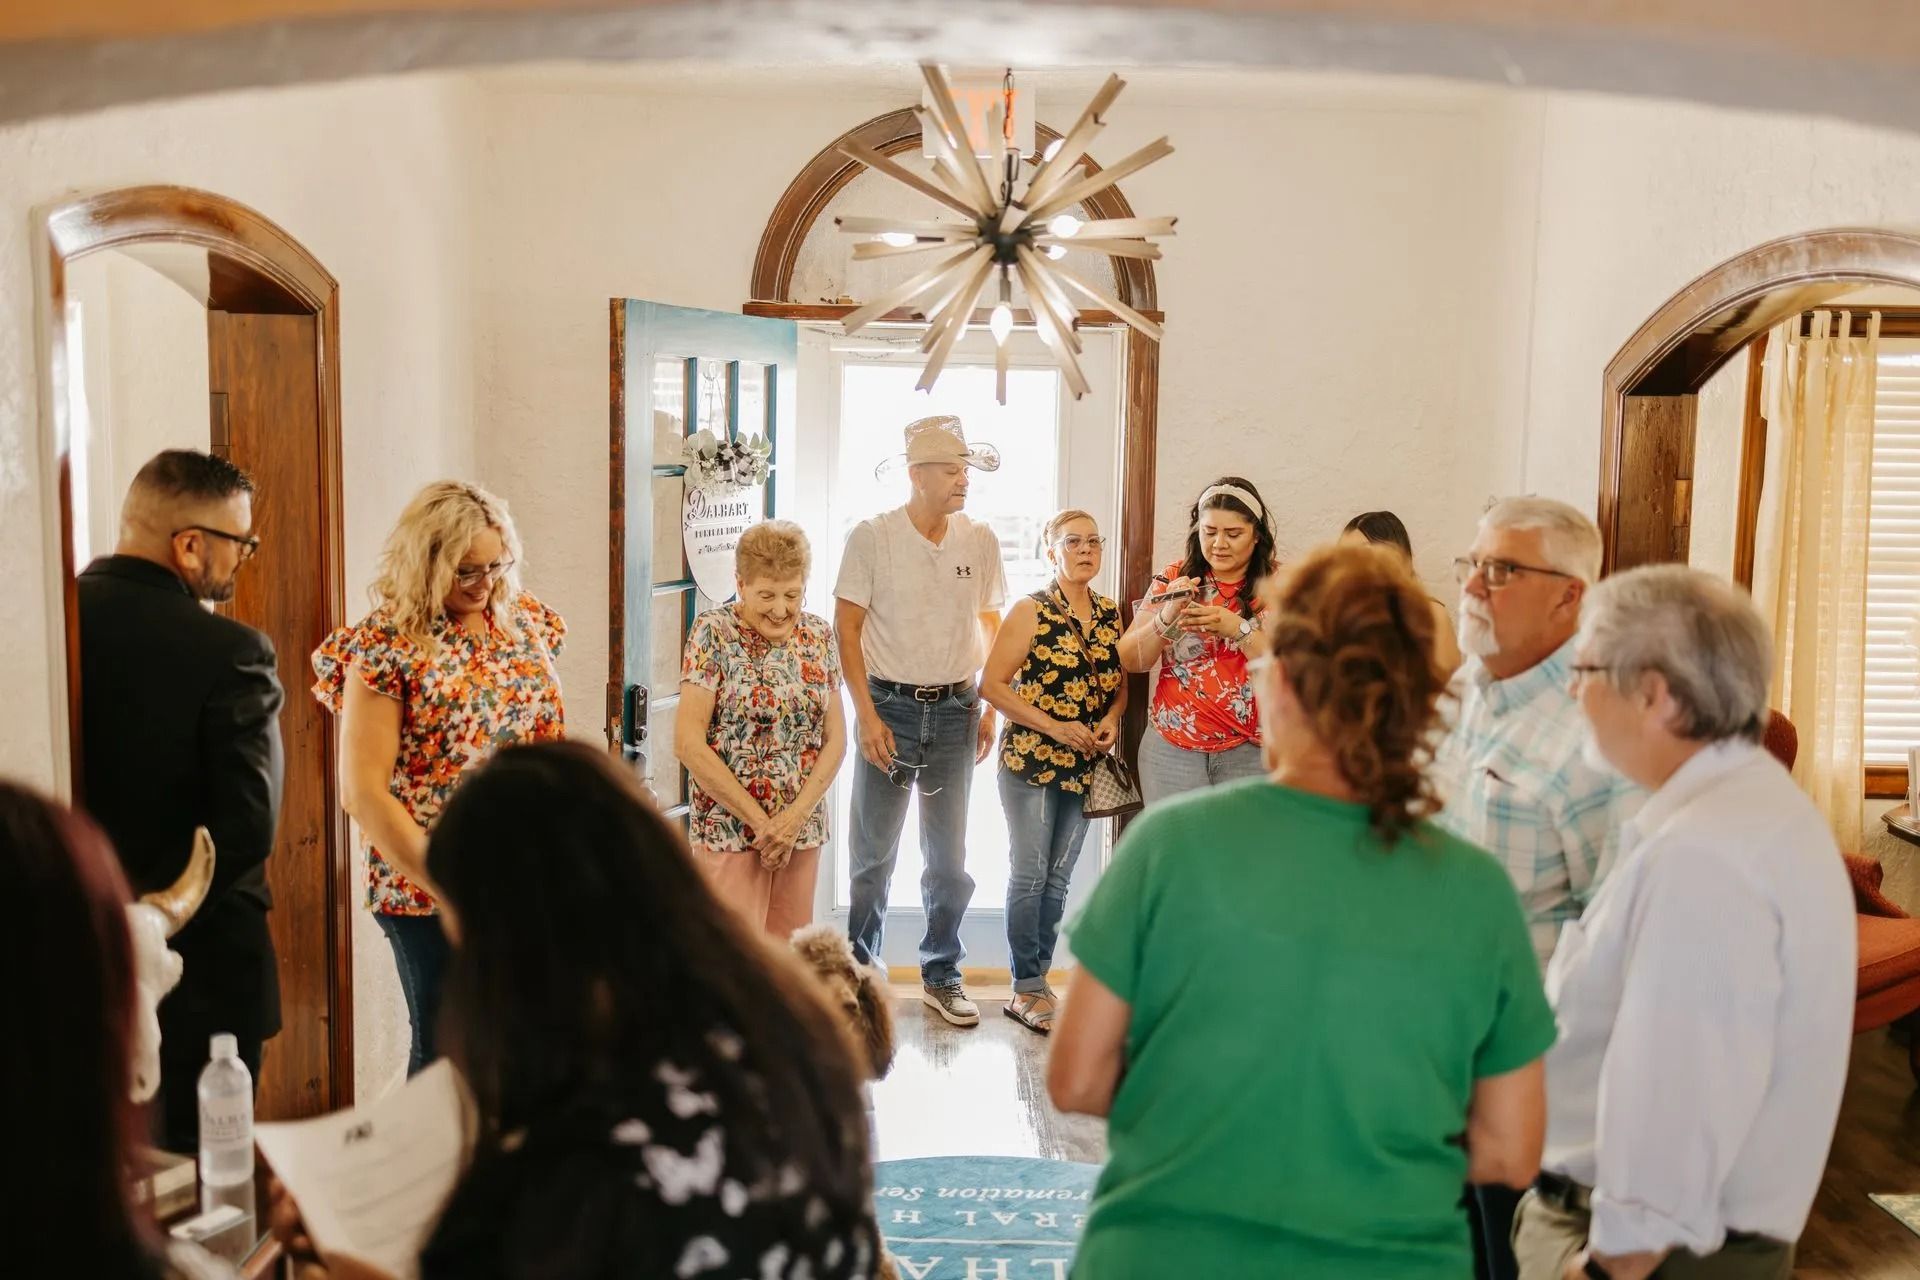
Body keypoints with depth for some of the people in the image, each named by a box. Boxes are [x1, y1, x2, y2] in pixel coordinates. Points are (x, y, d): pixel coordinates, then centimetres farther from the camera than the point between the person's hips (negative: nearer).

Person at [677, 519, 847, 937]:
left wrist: (795, 816, -8)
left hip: (803, 828, 5)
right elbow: (688, 743, -12)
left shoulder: (819, 636, 6)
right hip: (729, 829, -4)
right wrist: (759, 820, -12)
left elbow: (835, 739, 6)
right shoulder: (713, 632, -8)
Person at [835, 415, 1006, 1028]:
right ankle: (859, 972, 20)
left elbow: (992, 630, 12)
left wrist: (990, 710, 6)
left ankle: (942, 976, 23)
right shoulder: (871, 536, -6)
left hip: (956, 710, 3)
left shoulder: (981, 541, 4)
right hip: (889, 707, -3)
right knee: (873, 853, 5)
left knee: (949, 856, 9)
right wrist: (867, 717, -12)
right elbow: (847, 630, -6)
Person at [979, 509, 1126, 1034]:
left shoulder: (1111, 615, 9)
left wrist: (1112, 719, -4)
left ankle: (1037, 979, 21)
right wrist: (1054, 727, -16)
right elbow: (992, 684, -11)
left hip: (1085, 765, 5)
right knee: (1030, 875, -2)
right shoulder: (1030, 612, -7)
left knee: (1059, 878, 10)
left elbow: (1121, 682, 18)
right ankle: (1028, 990, 8)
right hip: (1030, 759, -5)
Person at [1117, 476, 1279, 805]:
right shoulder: (1173, 580, 3)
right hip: (1172, 747, 2)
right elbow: (1131, 661, 1)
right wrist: (1166, 617, -17)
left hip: (1250, 751, -1)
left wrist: (1238, 629, -23)